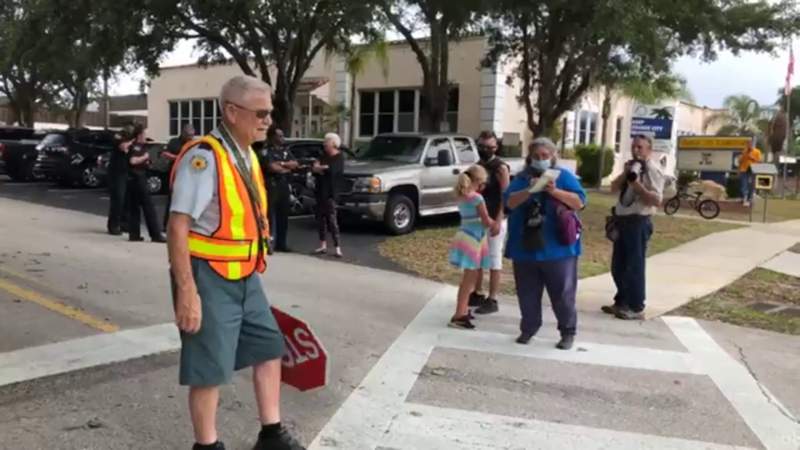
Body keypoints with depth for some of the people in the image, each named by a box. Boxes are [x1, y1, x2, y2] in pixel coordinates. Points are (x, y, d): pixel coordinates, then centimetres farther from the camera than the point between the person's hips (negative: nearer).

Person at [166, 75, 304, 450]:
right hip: (210, 278, -9)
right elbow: (178, 227, -23)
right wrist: (187, 291, -26)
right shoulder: (203, 157, -20)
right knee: (210, 368, 4)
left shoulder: (247, 156, 9)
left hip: (245, 277, 9)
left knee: (269, 348, 16)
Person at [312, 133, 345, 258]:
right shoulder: (324, 156, 18)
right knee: (320, 219, 9)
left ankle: (338, 248, -8)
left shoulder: (339, 157, -5)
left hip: (330, 193, -8)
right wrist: (323, 169, -11)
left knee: (332, 220, -10)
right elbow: (314, 169, 10)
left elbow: (331, 170, -21)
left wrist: (319, 168, -7)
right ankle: (323, 245, 18)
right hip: (320, 191, 8)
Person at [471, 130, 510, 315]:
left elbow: (505, 197, -15)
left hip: (494, 219, -8)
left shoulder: (501, 168, -10)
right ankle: (477, 294, 24)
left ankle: (492, 300, 2)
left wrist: (498, 221, -23)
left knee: (494, 259, -3)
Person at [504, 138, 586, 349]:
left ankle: (568, 332, 17)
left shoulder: (564, 176, 4)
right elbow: (510, 203, -4)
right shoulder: (522, 178, 9)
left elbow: (579, 203, -5)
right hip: (525, 248, 2)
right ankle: (528, 329, 26)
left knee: (562, 293, 3)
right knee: (527, 293, 11)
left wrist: (555, 191, -18)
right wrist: (529, 190, -20)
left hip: (558, 248, -2)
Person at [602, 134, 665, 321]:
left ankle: (636, 308, 9)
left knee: (634, 267, -1)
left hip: (638, 222, -8)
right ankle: (621, 302, 27)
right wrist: (625, 173, -4)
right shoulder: (632, 167, 16)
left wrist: (637, 184, -24)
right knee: (618, 266, 14)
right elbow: (614, 188, 10)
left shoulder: (652, 169, -10)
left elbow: (656, 200, -18)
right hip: (622, 220, 8)